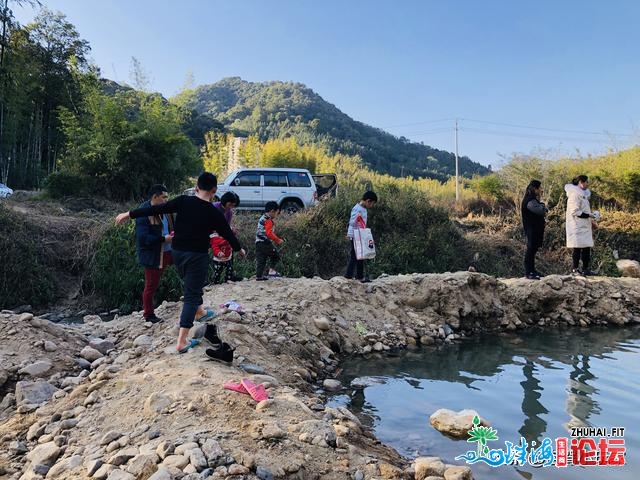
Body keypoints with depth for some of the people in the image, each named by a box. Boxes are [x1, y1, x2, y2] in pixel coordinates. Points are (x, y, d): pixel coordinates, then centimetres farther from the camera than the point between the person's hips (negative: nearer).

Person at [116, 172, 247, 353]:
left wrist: (130, 214, 2)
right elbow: (227, 233, 4)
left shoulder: (183, 201, -4)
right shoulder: (214, 213, -8)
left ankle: (200, 312, 50)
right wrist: (239, 249, 21)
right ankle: (181, 341, -6)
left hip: (178, 252, 4)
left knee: (192, 285, 29)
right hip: (197, 256, -4)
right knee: (191, 295, -2)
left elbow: (156, 209, -6)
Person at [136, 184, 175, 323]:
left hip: (164, 253, 7)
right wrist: (163, 239, -27)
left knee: (155, 284, 17)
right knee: (151, 285, 5)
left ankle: (150, 308, 32)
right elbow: (143, 237, -24)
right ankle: (149, 315, 18)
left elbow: (170, 227, 18)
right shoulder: (144, 213, -19)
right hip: (152, 255, -7)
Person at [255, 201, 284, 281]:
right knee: (275, 255, 3)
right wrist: (277, 240, -14)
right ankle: (272, 270, -3)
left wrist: (277, 239, 26)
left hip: (258, 242, 9)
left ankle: (259, 276, 10)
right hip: (265, 242, -9)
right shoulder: (268, 220, -12)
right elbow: (269, 233, -22)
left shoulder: (262, 218, 20)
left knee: (260, 260, 10)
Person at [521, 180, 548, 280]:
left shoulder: (534, 199, 17)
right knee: (531, 249, -8)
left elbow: (543, 210, 17)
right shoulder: (530, 201, -17)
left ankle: (531, 270, 22)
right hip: (532, 229, -10)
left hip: (536, 229, 10)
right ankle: (528, 272, -4)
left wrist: (543, 208, -7)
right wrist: (543, 207, -6)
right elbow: (540, 210, -28)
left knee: (533, 249, 14)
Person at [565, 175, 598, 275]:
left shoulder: (583, 194, 18)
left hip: (585, 225, 9)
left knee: (586, 247, 9)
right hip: (577, 226, -9)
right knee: (578, 248, -5)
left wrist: (591, 220, 15)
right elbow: (575, 212, -19)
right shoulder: (574, 194, -13)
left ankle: (585, 269, 16)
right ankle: (575, 269, 2)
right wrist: (589, 215, -17)